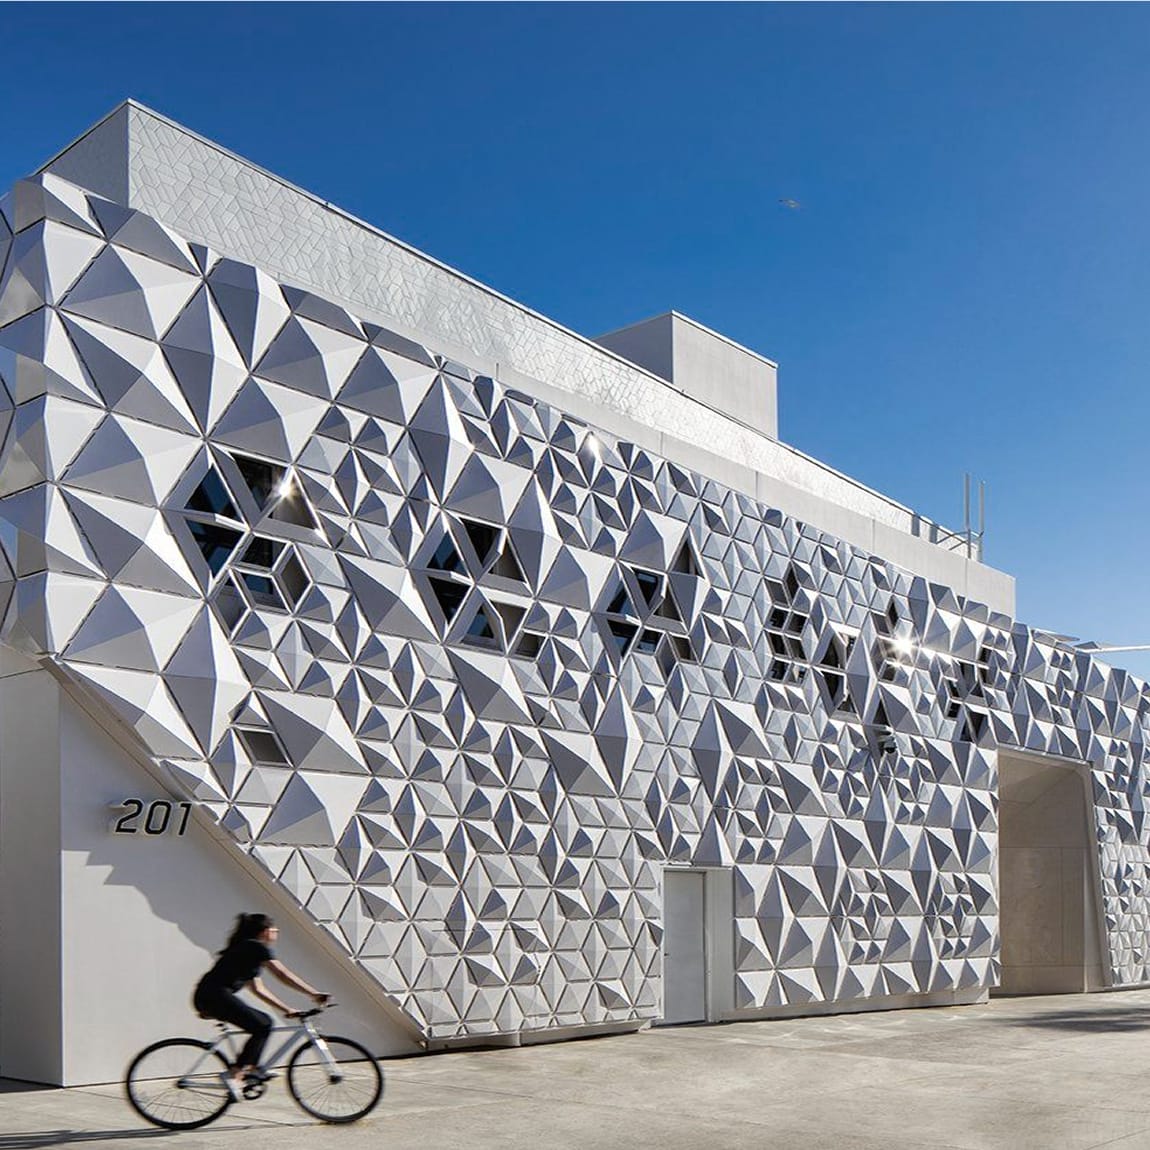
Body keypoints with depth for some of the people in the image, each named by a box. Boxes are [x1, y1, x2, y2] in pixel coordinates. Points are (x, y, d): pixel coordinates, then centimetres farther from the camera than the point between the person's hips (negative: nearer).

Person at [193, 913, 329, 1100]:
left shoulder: (249, 951, 24)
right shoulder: (257, 947, -4)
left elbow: (258, 989, 25)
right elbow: (283, 975, -12)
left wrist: (286, 1010, 21)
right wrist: (314, 994, -12)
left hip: (208, 997, 10)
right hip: (214, 995, -10)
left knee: (264, 1021, 12)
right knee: (262, 1027, -12)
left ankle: (251, 1067, 8)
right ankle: (233, 1074, -14)